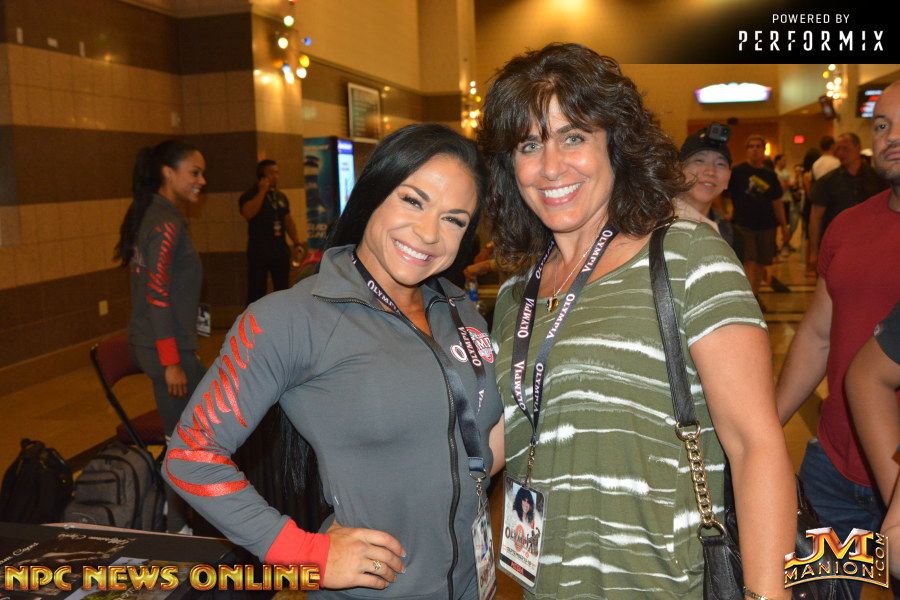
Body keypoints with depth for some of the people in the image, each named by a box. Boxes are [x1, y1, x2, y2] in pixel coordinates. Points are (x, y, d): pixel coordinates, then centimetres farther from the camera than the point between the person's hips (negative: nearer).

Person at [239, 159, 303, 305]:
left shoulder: (281, 196, 13)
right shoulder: (249, 195, -4)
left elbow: (288, 221, 20)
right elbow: (248, 213, -26)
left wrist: (296, 243, 11)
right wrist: (262, 191, -20)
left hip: (281, 250, 6)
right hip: (259, 252, -5)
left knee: (282, 290, 12)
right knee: (257, 291, -5)